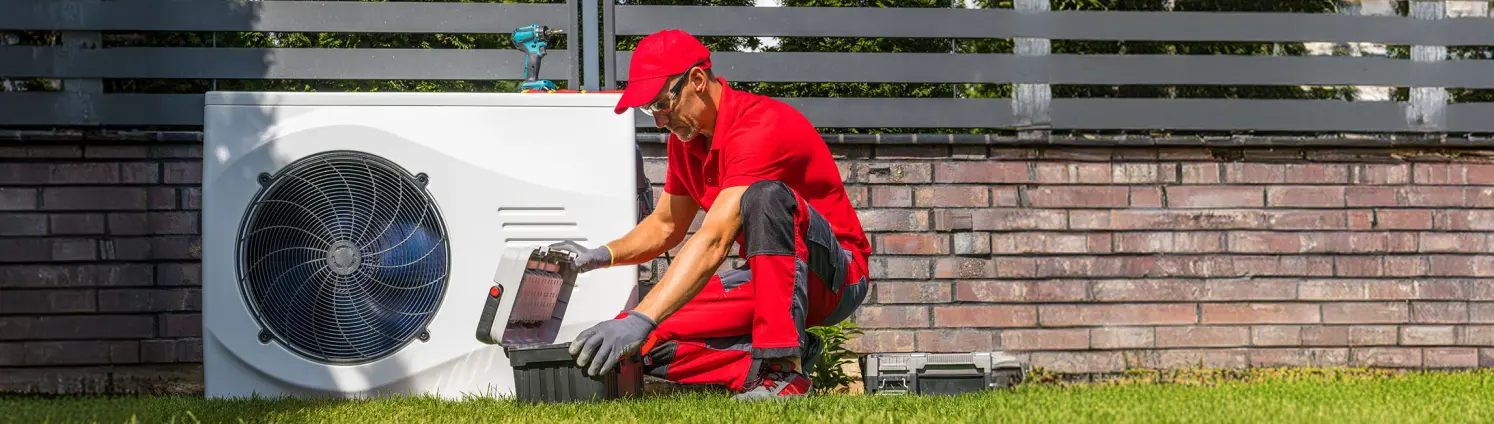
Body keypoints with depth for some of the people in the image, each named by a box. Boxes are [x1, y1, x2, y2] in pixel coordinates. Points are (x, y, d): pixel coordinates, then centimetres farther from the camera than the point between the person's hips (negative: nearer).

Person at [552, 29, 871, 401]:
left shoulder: (761, 128, -25)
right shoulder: (685, 140, 4)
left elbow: (713, 243, -35)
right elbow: (665, 226, 18)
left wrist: (639, 321, -43)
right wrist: (599, 257, -3)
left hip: (835, 276, -8)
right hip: (764, 279, 8)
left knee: (766, 196, -39)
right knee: (650, 343, -11)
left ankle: (783, 369, -36)